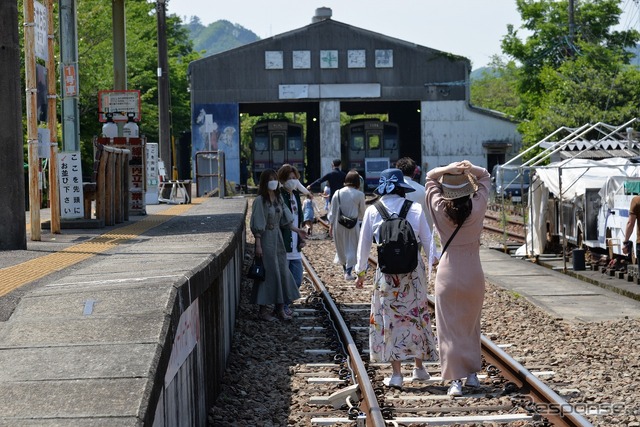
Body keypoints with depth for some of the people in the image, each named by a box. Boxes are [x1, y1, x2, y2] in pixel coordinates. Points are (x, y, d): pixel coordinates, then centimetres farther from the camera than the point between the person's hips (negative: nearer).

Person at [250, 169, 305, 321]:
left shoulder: (278, 198, 7)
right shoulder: (260, 200, -13)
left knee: (282, 271, 9)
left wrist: (296, 230, 7)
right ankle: (263, 310, 6)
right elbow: (257, 225, -15)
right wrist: (258, 245, -17)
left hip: (278, 238, 7)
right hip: (266, 239, -7)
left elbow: (285, 218, 12)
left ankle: (280, 308, 19)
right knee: (268, 273, -4)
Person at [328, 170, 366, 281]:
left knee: (341, 247, 18)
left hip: (338, 225, 3)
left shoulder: (338, 193, -3)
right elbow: (362, 212, 3)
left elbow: (332, 211, 2)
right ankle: (348, 272, 0)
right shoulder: (359, 195, -9)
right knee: (352, 248, 7)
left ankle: (345, 269, 30)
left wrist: (331, 225, 10)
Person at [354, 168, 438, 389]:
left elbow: (364, 244, 4)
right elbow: (427, 241, 2)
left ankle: (397, 373, 4)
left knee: (390, 317, 6)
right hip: (413, 269, 1)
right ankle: (419, 367, 23)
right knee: (416, 313, 15)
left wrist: (361, 272, 13)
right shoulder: (415, 209, -2)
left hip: (386, 271, -1)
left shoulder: (373, 211, -1)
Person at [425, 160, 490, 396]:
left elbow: (430, 177, 4)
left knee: (450, 328, 1)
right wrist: (471, 168, -13)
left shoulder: (440, 208, -11)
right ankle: (472, 374, 23)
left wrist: (447, 169, -14)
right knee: (471, 325, 18)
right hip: (473, 273, 2)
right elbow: (485, 177, 7)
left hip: (448, 274, -2)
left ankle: (456, 380, -6)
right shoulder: (477, 208, -9)